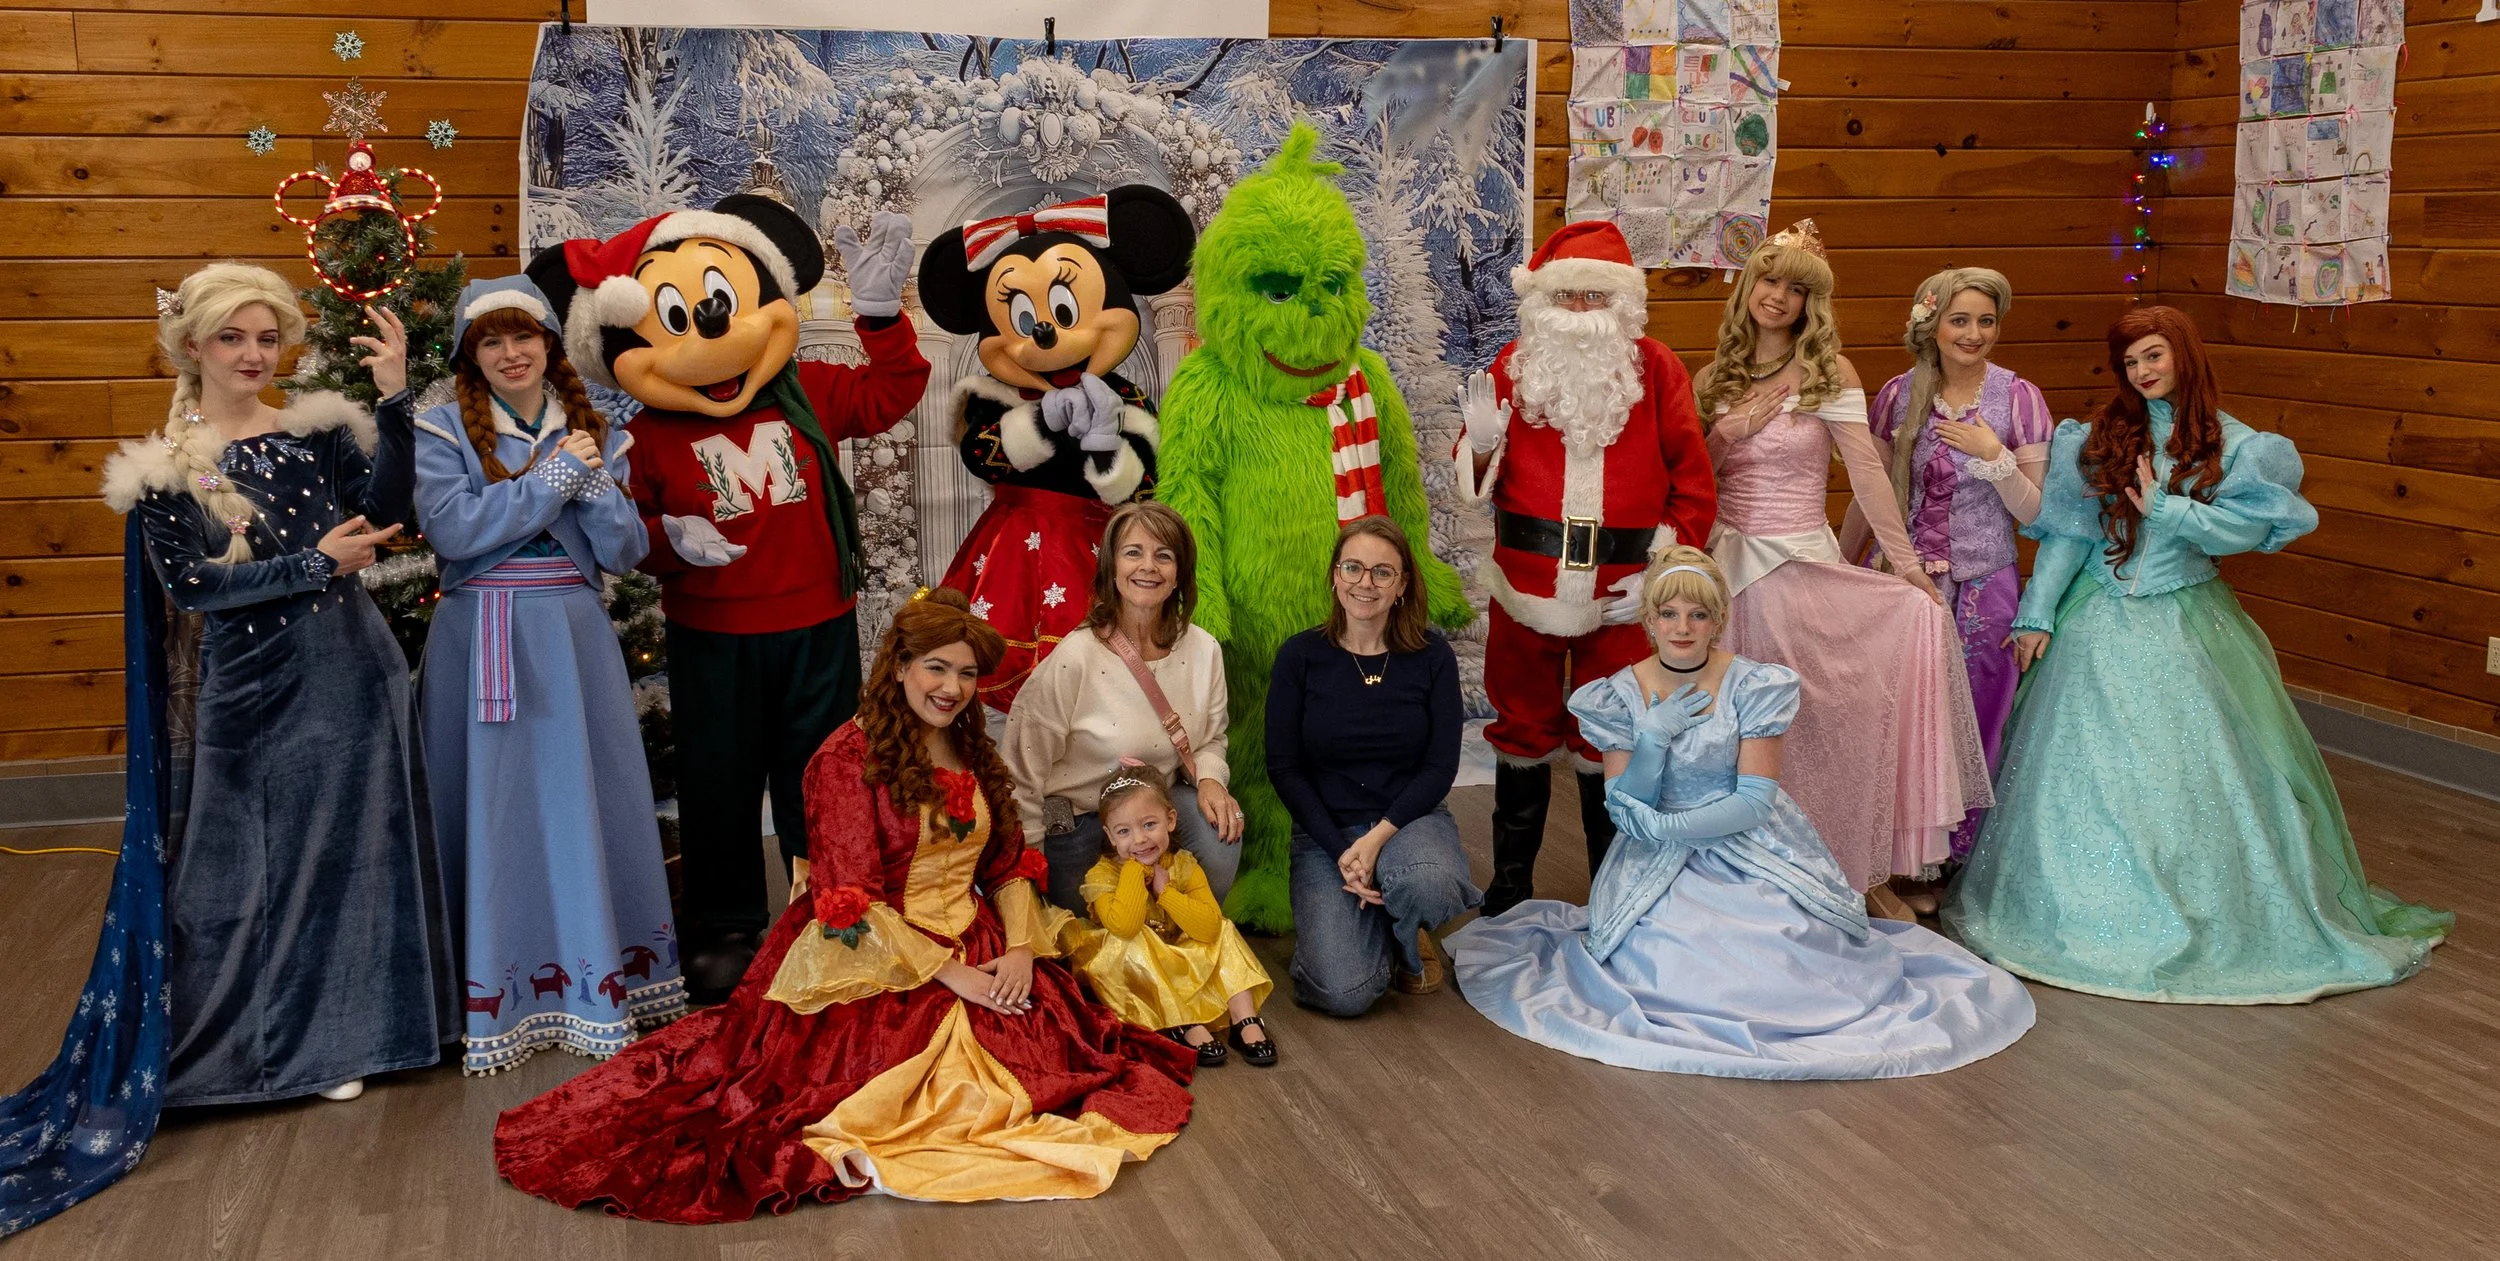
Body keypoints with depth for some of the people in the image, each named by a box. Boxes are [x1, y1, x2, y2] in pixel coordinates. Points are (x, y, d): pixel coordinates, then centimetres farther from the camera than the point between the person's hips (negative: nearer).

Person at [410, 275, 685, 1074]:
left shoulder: (592, 432, 9)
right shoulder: (444, 430, 0)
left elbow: (625, 551, 3)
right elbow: (452, 530, -15)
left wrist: (593, 480, -12)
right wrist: (554, 476, -12)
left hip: (574, 636, 3)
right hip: (483, 640, -3)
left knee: (589, 800, 5)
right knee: (493, 809, 0)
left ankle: (600, 983, 18)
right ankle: (493, 996, 10)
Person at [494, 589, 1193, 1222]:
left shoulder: (974, 753, 13)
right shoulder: (848, 758, -9)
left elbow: (1009, 863, 13)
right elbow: (853, 902, -13)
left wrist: (1020, 948, -6)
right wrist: (947, 972, -17)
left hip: (975, 948, 7)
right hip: (874, 960, -7)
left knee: (1051, 1036, -15)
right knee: (922, 1061, -31)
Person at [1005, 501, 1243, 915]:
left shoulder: (1203, 649, -7)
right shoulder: (1075, 658, -20)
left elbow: (1211, 741, 6)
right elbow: (1025, 769, -15)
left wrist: (1210, 780, -18)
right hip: (1076, 822, -3)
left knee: (1221, 829, -25)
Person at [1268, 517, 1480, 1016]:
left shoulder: (1432, 656, -3)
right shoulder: (1301, 656, -5)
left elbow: (1441, 766, -5)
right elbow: (1283, 767, -4)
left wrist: (1379, 837, -19)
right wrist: (1340, 852, -14)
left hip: (1409, 819, 0)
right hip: (1324, 830, 0)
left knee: (1428, 885, -38)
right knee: (1345, 992, -21)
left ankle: (1409, 935, 2)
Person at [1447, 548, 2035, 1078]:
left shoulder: (1754, 687, -6)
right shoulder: (1620, 696, -1)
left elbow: (1755, 800, -11)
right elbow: (1625, 811, -4)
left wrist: (1667, 826, -18)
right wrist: (1654, 738, -19)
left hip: (1751, 851, 0)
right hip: (1658, 863, 1)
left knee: (1780, 963, -20)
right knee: (1663, 965, -23)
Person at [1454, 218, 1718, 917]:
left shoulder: (1656, 369, 1)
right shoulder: (1515, 364, 4)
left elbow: (1695, 485, 2)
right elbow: (1478, 484, 7)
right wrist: (1481, 441, -14)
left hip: (1619, 593, -1)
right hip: (1525, 586, 1)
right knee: (1522, 732, 11)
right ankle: (1509, 889, 25)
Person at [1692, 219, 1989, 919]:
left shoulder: (1829, 374, -3)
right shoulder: (1715, 380, 8)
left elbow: (1867, 472, -7)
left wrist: (1907, 564, -8)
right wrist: (1731, 431, -2)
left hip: (1802, 568, -3)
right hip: (1729, 566, 3)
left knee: (1823, 720, -4)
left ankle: (1859, 873, 11)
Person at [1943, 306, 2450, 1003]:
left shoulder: (2232, 443, 0)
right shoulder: (2099, 437, 2)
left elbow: (2245, 528, -10)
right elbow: (2065, 531, 1)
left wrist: (2163, 507, -17)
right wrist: (2037, 615, -3)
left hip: (2188, 623, -1)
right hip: (2102, 625, 1)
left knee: (2199, 769, 0)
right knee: (2090, 763, 0)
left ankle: (2222, 915, 14)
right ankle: (2093, 909, 14)